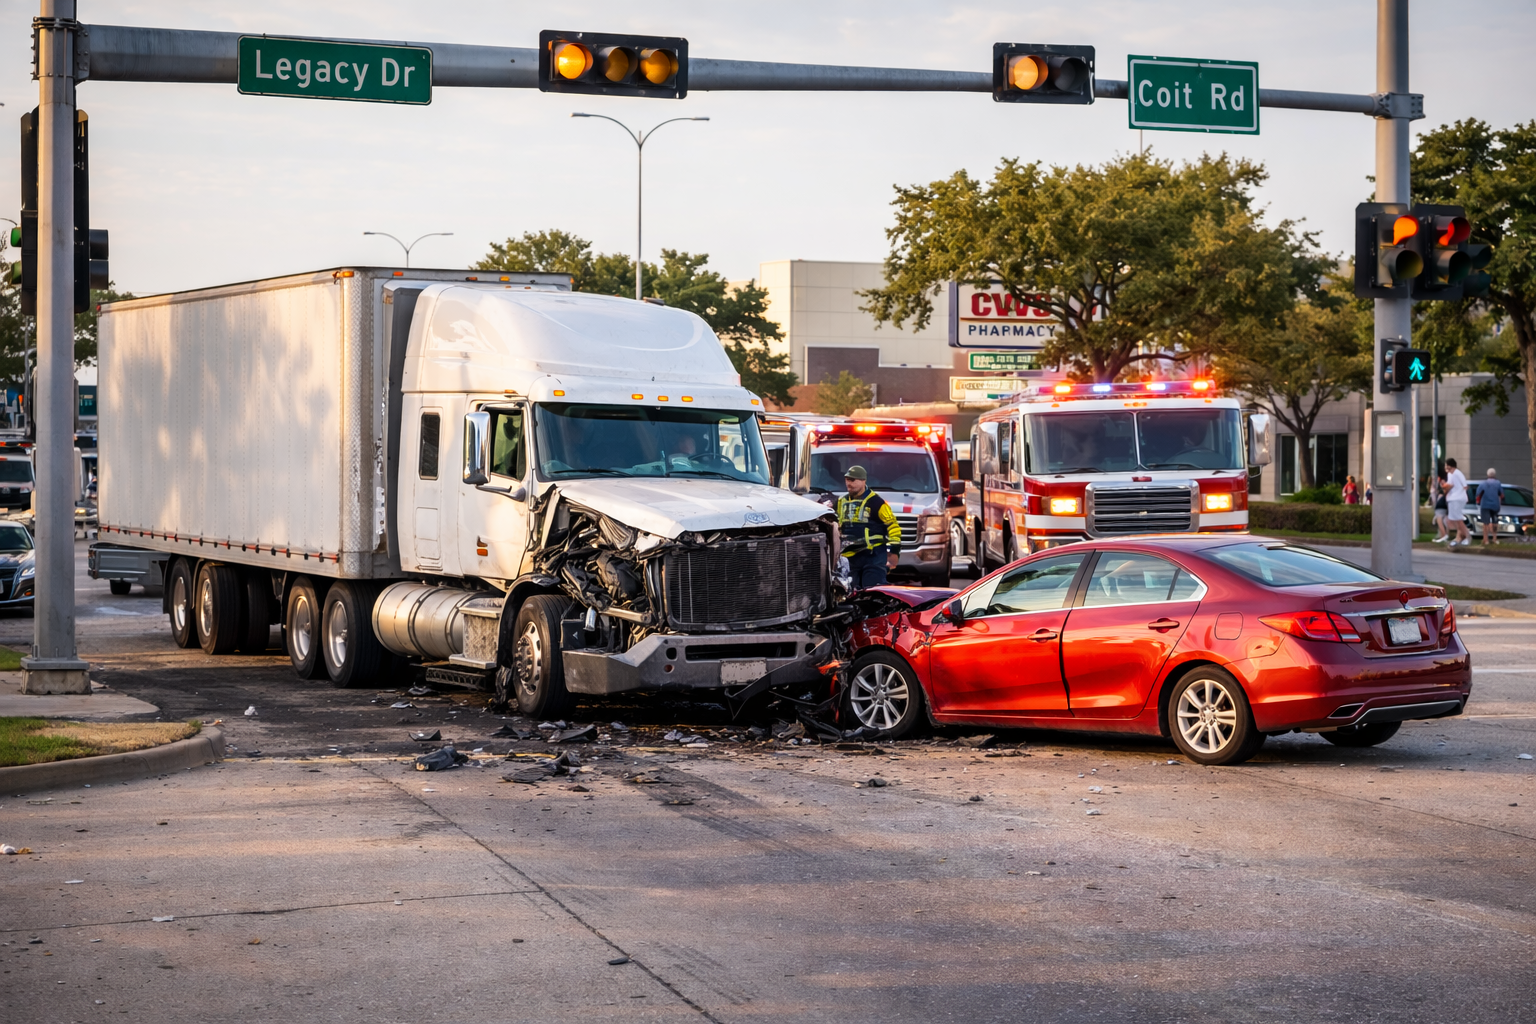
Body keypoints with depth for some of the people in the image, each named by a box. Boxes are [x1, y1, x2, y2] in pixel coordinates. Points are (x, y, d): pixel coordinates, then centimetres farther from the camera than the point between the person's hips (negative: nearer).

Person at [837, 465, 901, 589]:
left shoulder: (875, 502, -7)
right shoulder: (842, 502, 13)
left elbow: (893, 526, -7)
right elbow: (835, 526, 27)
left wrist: (894, 551, -11)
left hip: (873, 556, -7)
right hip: (850, 557, 7)